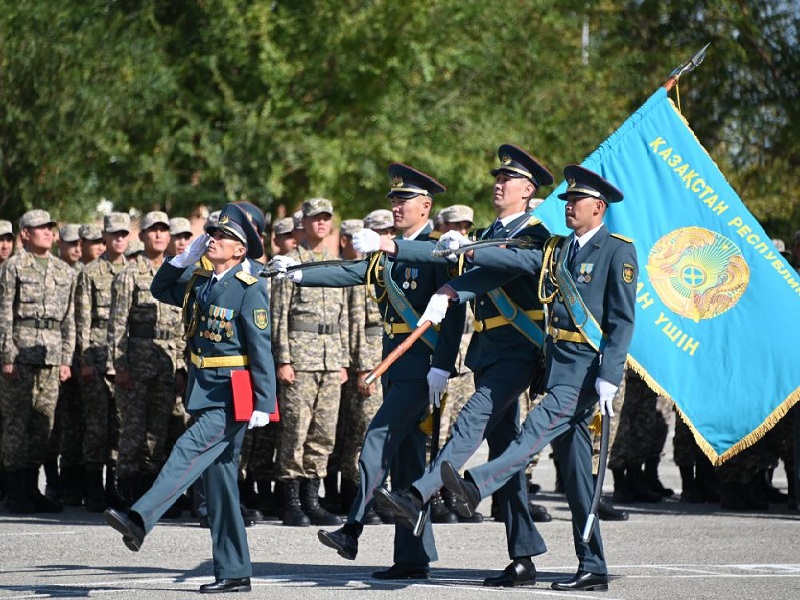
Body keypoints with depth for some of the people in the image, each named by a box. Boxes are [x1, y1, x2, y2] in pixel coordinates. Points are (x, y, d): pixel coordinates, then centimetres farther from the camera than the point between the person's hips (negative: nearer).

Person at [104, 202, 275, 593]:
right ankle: (234, 572, 10)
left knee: (189, 451, -25)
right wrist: (186, 257, 11)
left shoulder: (249, 290, -11)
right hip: (204, 395, 8)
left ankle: (140, 520, -40)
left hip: (232, 398, -8)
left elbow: (261, 350, -15)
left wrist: (264, 403, -20)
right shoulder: (200, 284, 11)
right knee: (218, 480, 7)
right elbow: (161, 289, 26)